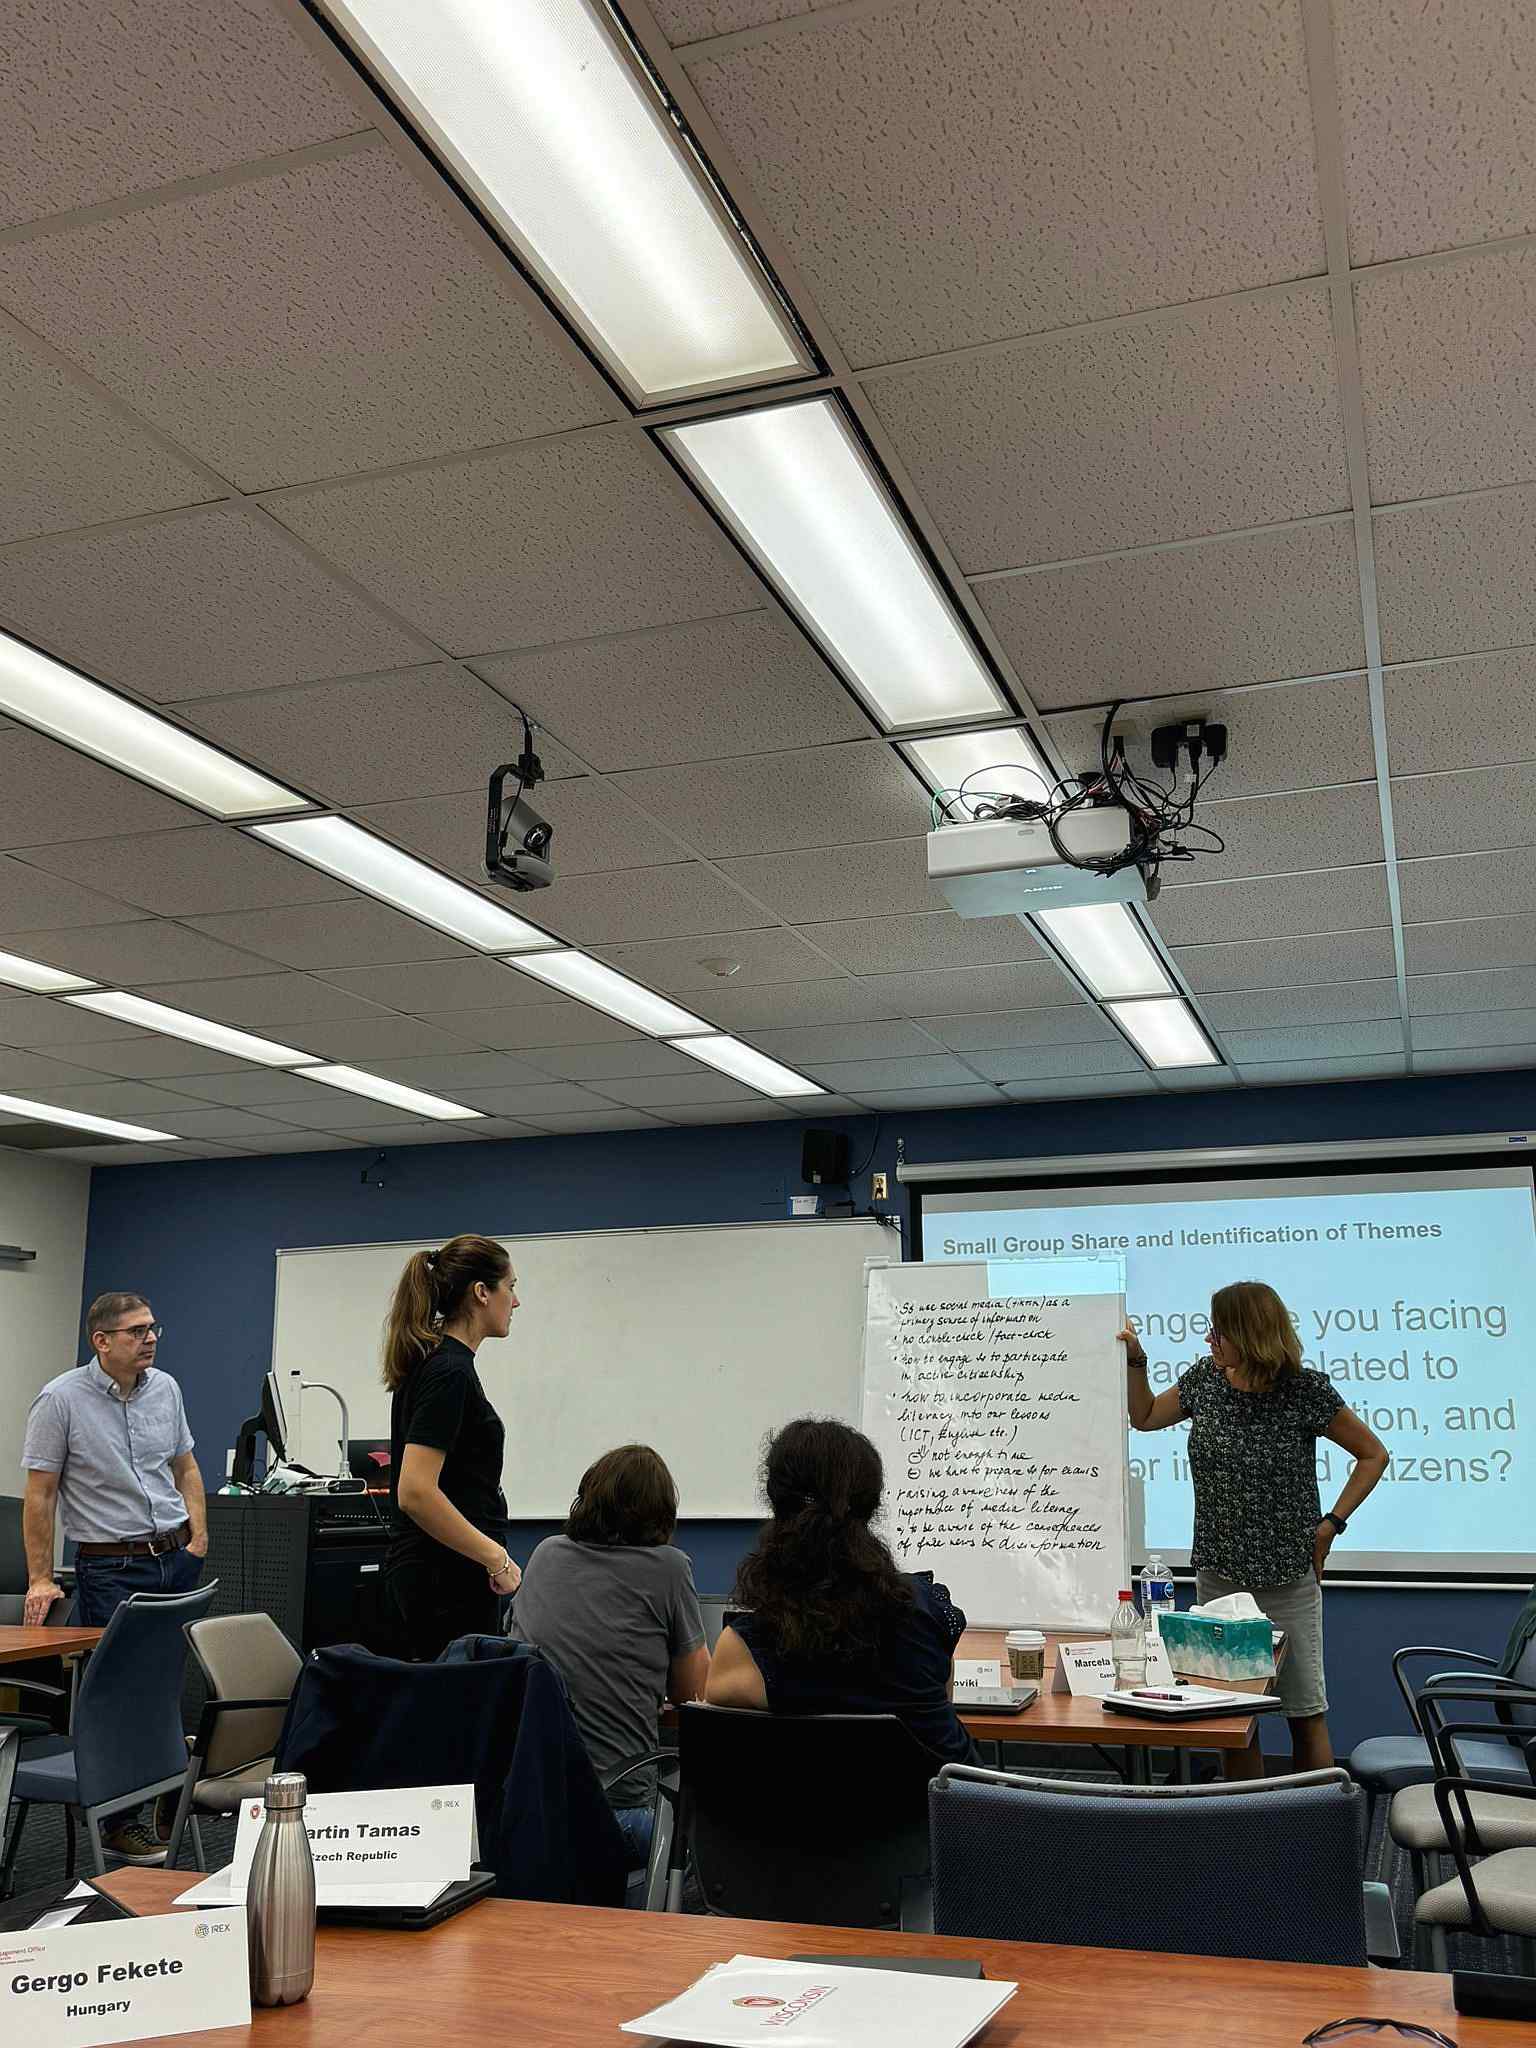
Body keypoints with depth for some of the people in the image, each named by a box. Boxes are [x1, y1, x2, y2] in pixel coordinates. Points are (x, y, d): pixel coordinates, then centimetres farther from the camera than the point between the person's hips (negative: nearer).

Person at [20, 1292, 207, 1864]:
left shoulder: (165, 1388, 6)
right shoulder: (62, 1399, -10)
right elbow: (39, 1495, -7)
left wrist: (199, 1537, 6)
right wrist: (40, 1579, -9)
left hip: (177, 1558, 5)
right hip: (110, 1567, -5)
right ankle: (122, 1821, 11)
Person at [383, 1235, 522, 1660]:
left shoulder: (428, 1363, 12)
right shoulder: (450, 1373, -18)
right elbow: (416, 1492, -26)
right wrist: (496, 1557, -19)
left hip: (431, 1572, 10)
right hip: (450, 1577, -10)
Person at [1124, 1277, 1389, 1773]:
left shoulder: (1305, 1390, -12)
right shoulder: (1205, 1378, 2)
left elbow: (1373, 1454, -2)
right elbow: (1145, 1416, 17)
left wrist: (1331, 1524, -7)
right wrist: (1136, 1360, 2)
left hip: (1287, 1578, -4)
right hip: (1218, 1574, 4)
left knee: (1305, 1712, 5)